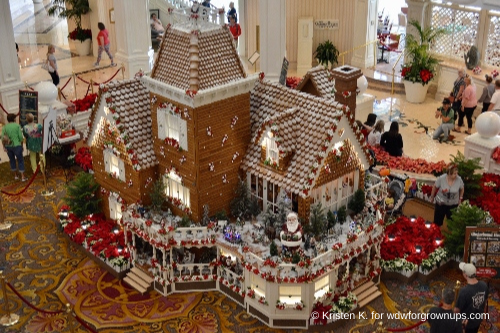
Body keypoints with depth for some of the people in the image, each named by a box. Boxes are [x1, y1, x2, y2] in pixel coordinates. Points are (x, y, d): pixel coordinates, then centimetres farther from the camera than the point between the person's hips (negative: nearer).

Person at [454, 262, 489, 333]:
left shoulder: (464, 291, -36)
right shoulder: (484, 285, -17)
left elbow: (457, 309, -23)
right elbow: (485, 301, 2)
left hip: (467, 322, -5)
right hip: (478, 319, 5)